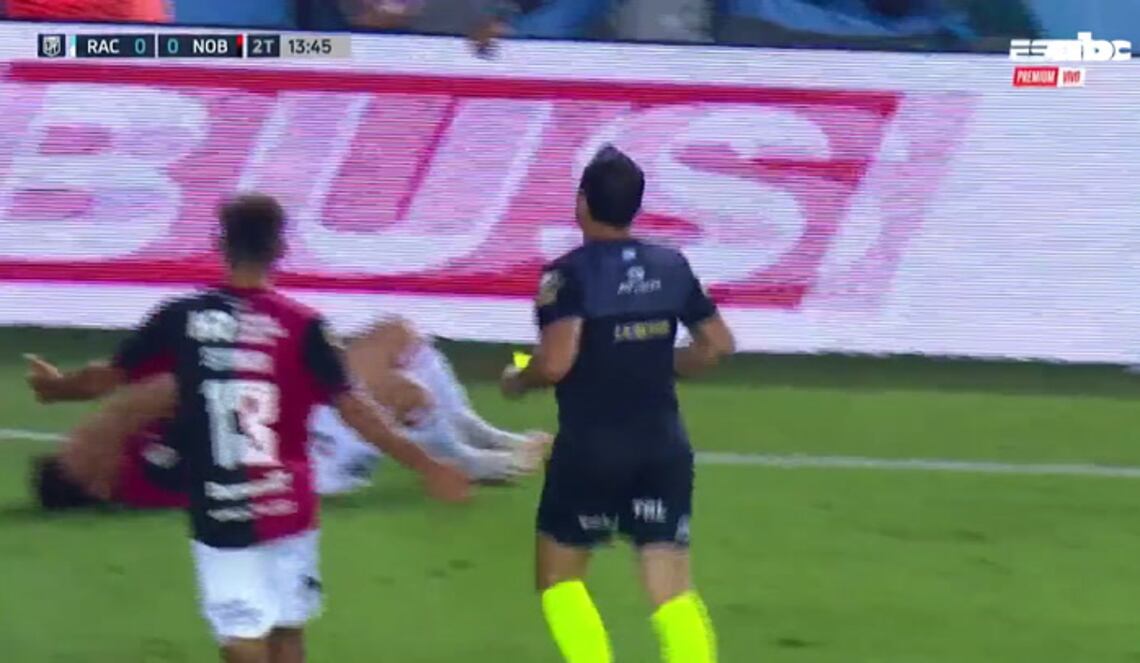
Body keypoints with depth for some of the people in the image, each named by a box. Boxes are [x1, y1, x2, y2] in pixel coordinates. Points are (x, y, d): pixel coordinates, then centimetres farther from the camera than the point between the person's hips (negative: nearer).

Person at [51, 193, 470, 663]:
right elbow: (353, 409, -12)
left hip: (219, 515, 0)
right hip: (288, 508, 0)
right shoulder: (301, 326, -9)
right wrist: (426, 466, -5)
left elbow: (113, 376, 9)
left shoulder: (181, 318, -4)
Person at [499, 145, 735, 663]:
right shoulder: (672, 267, 5)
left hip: (590, 448, -4)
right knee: (672, 589, 2)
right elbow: (717, 344, 12)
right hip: (663, 445, 4)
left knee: (559, 576, 14)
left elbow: (555, 362, -22)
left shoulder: (570, 275, -12)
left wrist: (517, 381, -2)